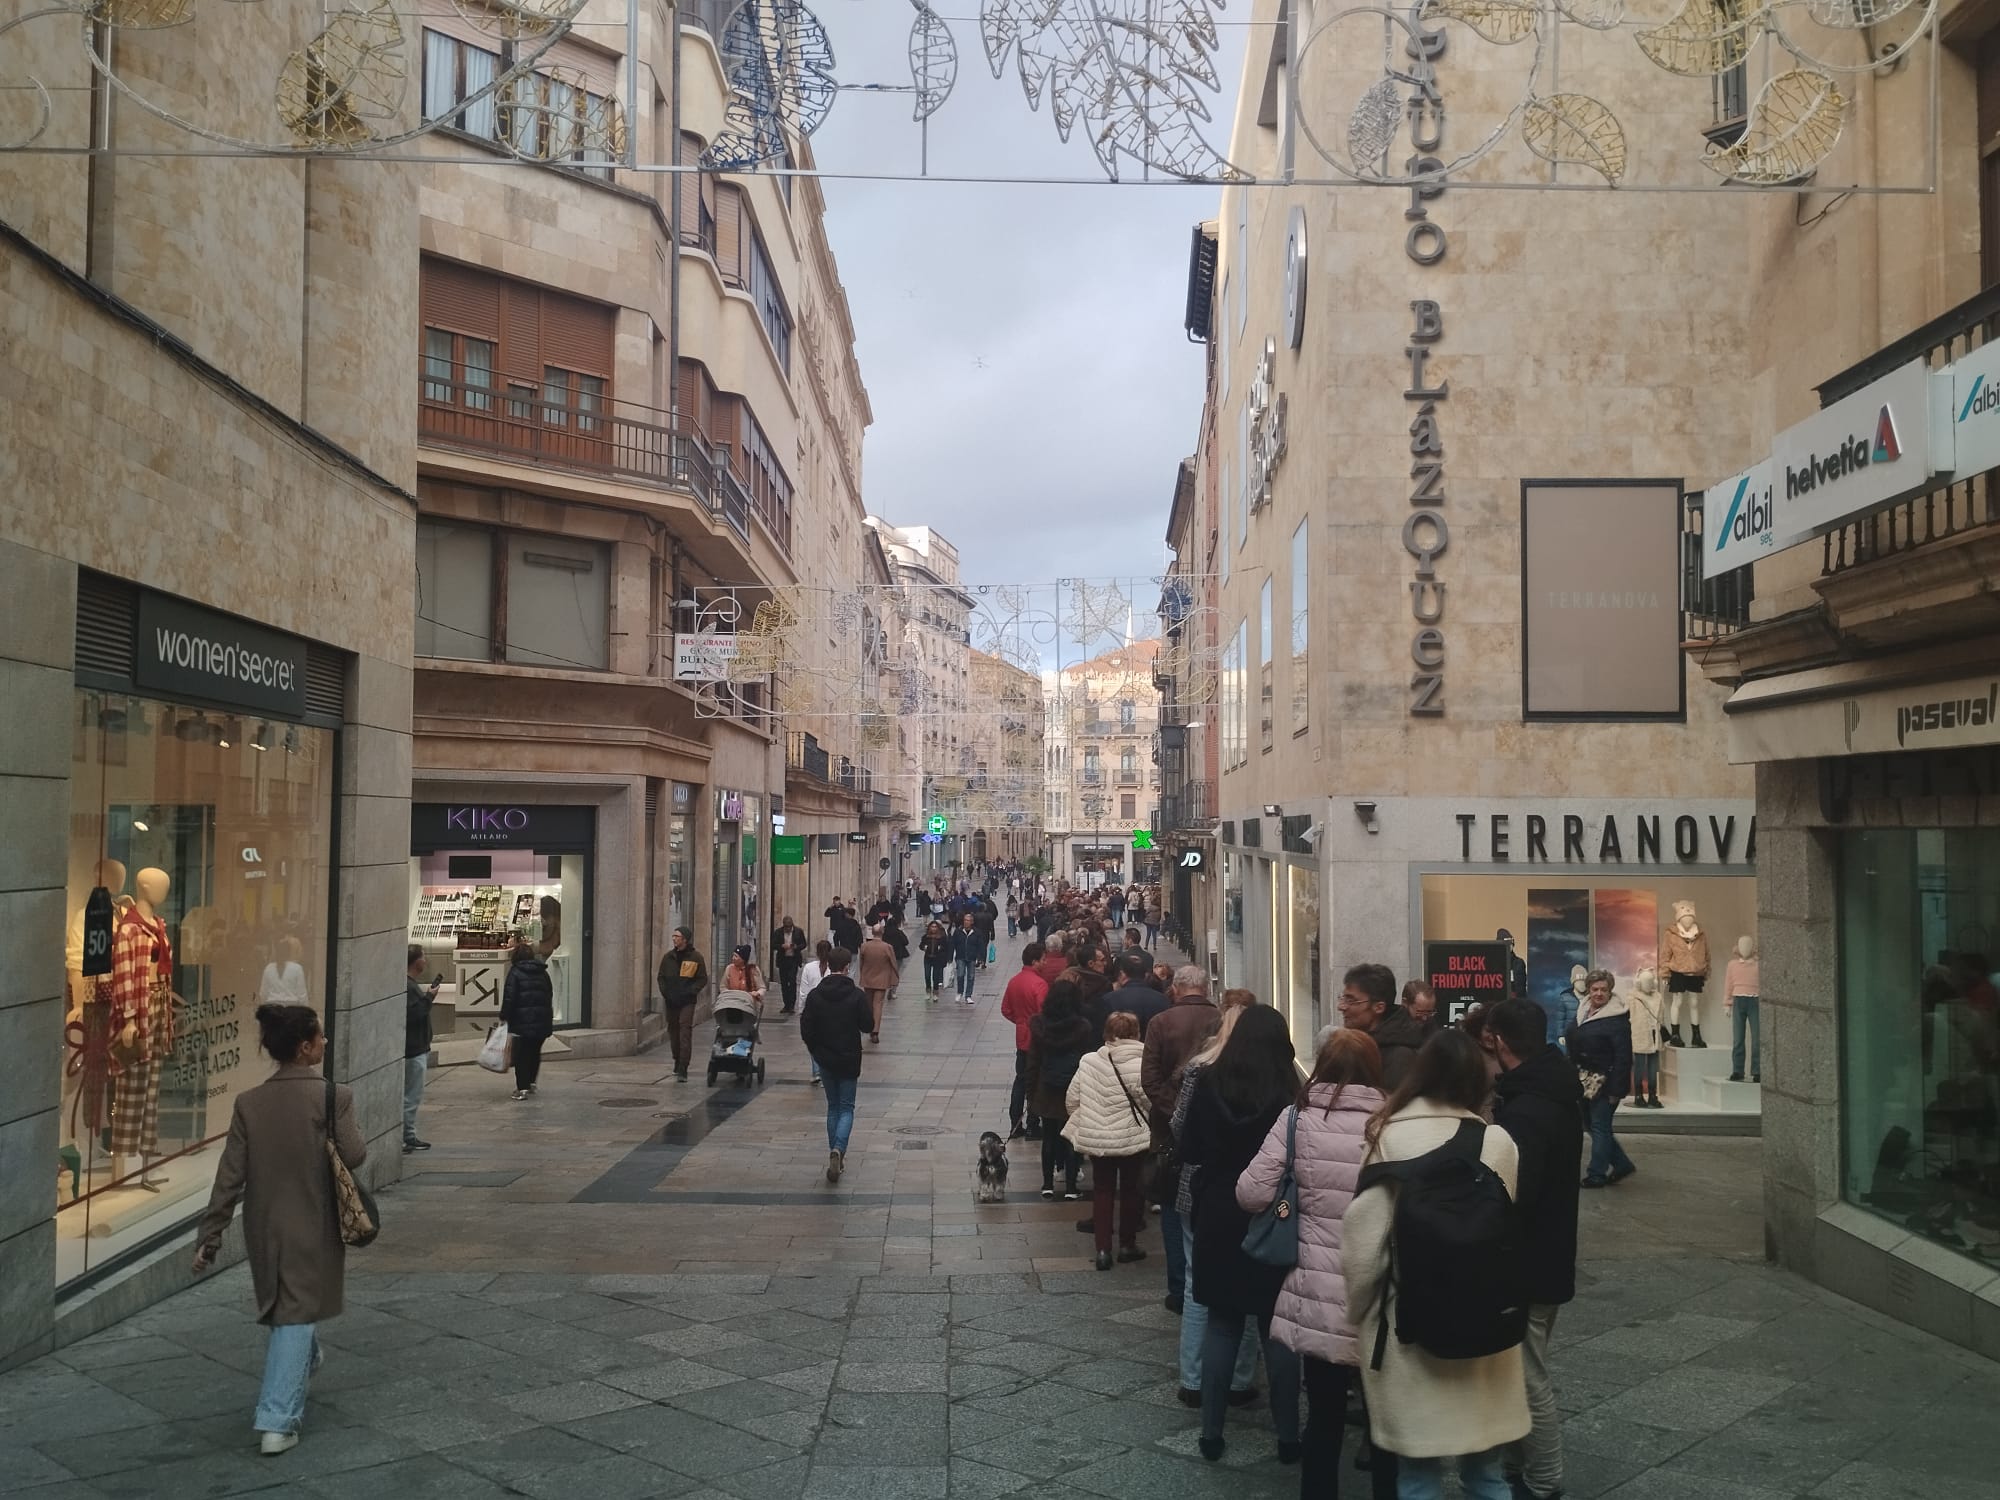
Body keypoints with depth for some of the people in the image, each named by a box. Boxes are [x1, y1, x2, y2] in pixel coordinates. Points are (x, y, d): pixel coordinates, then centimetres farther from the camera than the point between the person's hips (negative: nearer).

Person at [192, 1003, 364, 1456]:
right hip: (312, 1228, -4)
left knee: (285, 1308, 26)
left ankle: (304, 1364, 51)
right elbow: (354, 1156, -18)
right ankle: (276, 1423, -3)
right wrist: (349, 1128, 3)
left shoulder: (248, 1103, -4)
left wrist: (210, 1236, 1)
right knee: (296, 1317, 2)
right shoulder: (333, 1096, -16)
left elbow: (230, 1177, -4)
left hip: (264, 1228, 4)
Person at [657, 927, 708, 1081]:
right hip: (671, 1001, 5)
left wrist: (689, 992, -12)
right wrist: (665, 992, 2)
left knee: (685, 1031, -13)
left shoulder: (696, 958, -1)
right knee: (673, 1031, 11)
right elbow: (661, 977, 18)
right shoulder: (669, 957, 11)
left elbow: (702, 980, 0)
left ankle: (683, 1069, -18)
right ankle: (677, 1062, 28)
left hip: (687, 1001, -5)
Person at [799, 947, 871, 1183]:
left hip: (825, 1059, 2)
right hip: (849, 1059, -2)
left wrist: (816, 1051, 9)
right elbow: (866, 1025, -8)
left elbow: (806, 1030, -7)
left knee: (832, 1106, 17)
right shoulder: (857, 995, -12)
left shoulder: (815, 995, -6)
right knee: (846, 1108, 6)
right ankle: (838, 1150, -17)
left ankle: (834, 1154, 15)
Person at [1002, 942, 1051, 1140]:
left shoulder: (1013, 982, 3)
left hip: (1021, 1039, 7)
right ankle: (1032, 1127, 9)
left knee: (1020, 1080, 15)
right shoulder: (1040, 984, -21)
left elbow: (1005, 1010, 11)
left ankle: (1015, 1126, 19)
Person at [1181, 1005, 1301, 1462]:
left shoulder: (1210, 1083, -7)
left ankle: (1211, 1432, 17)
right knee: (1277, 1330, 10)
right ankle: (1287, 1436, 16)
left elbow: (1189, 1150, 1)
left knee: (1221, 1325, 13)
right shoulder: (1289, 1090, -14)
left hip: (1219, 1220, 2)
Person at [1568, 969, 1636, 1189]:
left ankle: (1597, 1174, 10)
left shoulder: (1617, 1019, -15)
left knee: (1599, 1126, -1)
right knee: (1590, 1123, 15)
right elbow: (1574, 1047, 15)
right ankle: (1622, 1165, 28)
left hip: (1604, 1083, -8)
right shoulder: (1583, 1012, 8)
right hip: (1584, 1081, 9)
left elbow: (1623, 1057, -18)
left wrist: (1616, 1089, -20)